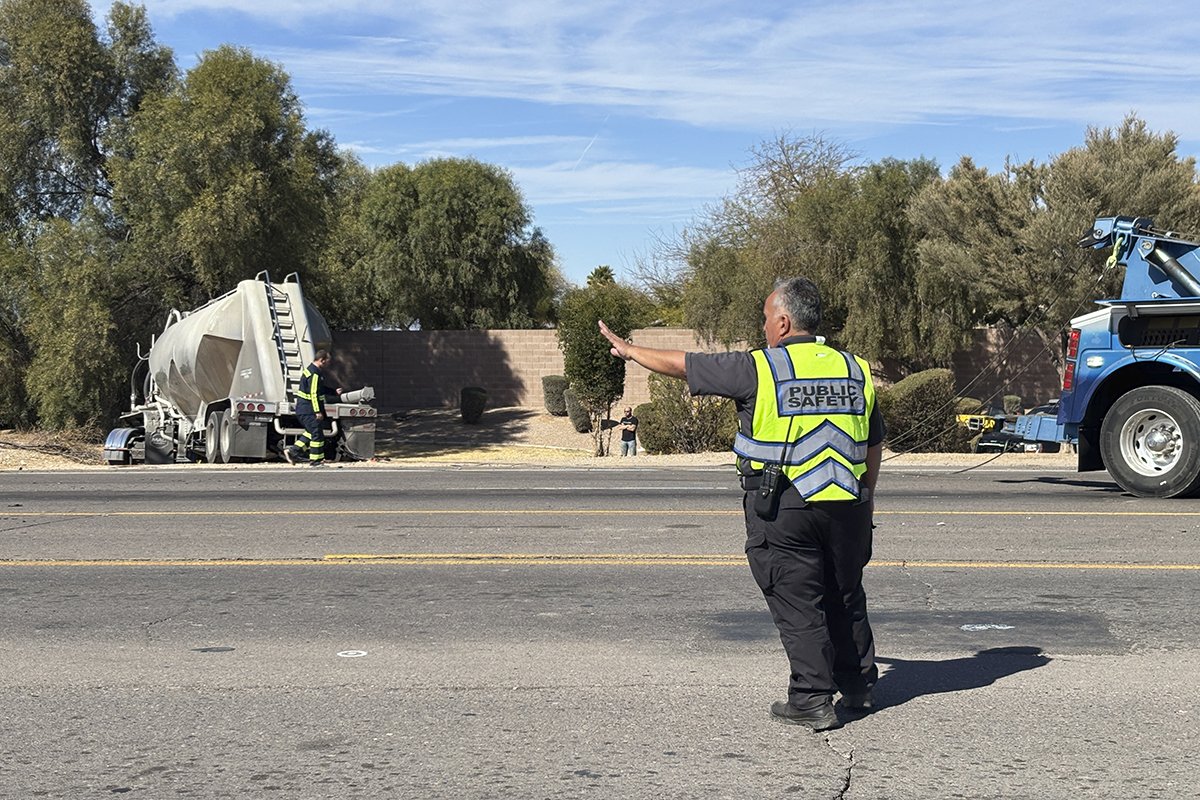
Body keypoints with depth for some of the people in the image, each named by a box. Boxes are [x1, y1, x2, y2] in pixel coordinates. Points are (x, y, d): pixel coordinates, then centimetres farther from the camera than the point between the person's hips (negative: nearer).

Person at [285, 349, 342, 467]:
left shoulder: (311, 370, 17)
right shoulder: (314, 374, -19)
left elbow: (321, 389, 27)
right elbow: (314, 394, -24)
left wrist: (335, 392, 17)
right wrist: (318, 411, -24)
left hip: (304, 410, 11)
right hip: (308, 411, -11)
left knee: (311, 432, 19)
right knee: (317, 434, -4)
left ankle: (293, 452, 19)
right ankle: (316, 460, 3)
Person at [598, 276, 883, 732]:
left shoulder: (758, 368, -8)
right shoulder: (855, 370, 8)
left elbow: (682, 365, 1)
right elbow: (875, 443, 17)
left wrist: (630, 351, 17)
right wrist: (866, 498, 29)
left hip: (783, 509, -5)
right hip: (846, 506, 5)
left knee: (796, 603, 3)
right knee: (846, 596, 18)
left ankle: (812, 700, 5)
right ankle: (858, 686, 30)